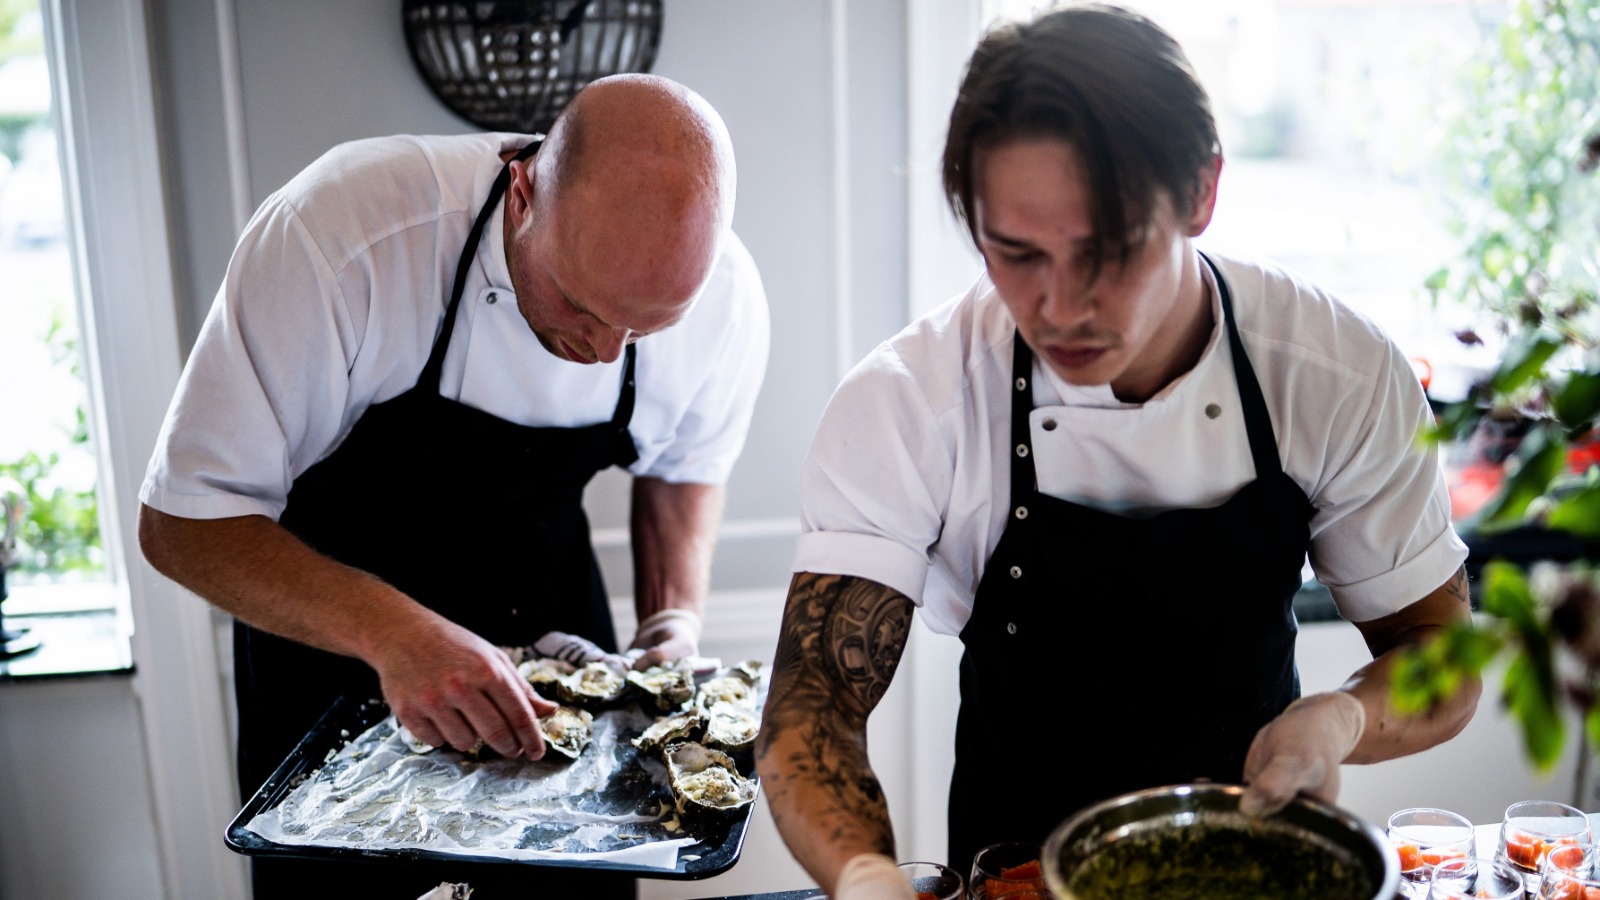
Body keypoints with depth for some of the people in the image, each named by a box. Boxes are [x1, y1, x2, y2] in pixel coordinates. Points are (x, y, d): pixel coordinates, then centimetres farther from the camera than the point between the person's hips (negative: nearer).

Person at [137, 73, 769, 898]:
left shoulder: (725, 296, -21)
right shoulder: (336, 236, -34)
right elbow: (183, 523, -27)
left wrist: (675, 629, -14)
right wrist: (390, 630, -42)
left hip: (555, 639, 3)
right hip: (333, 647, -2)